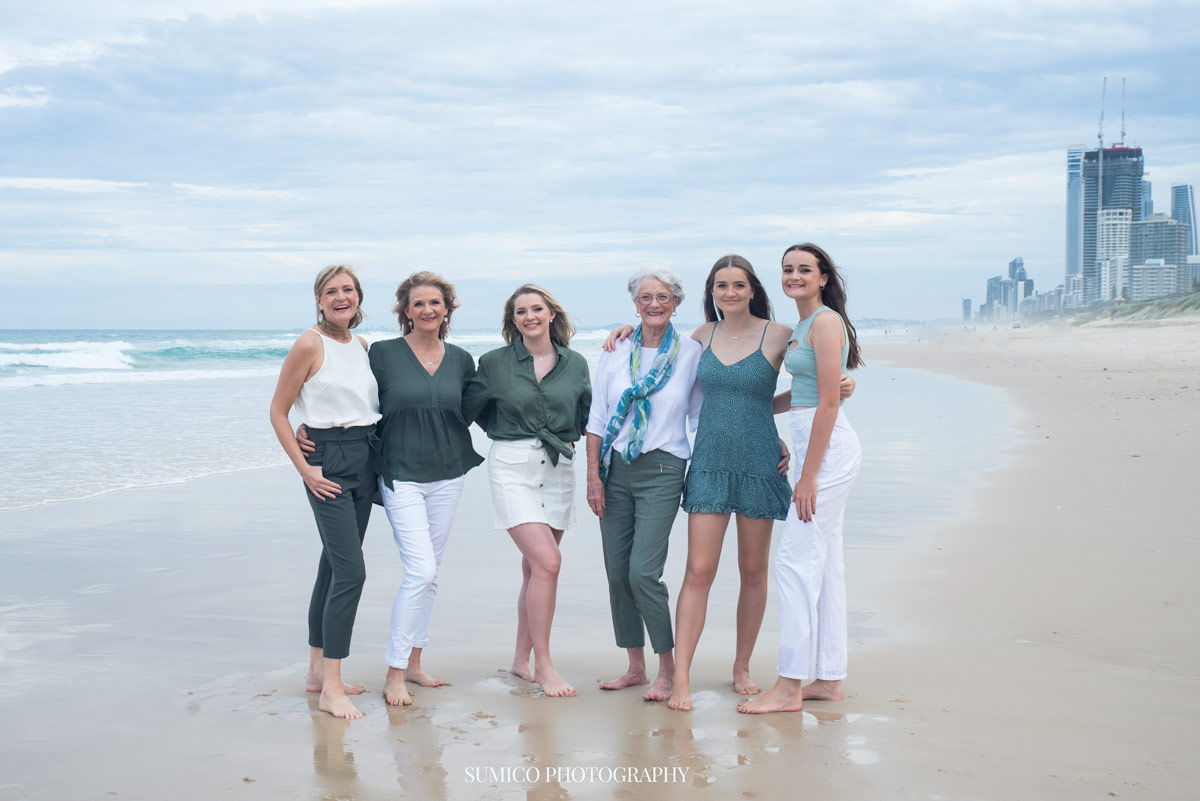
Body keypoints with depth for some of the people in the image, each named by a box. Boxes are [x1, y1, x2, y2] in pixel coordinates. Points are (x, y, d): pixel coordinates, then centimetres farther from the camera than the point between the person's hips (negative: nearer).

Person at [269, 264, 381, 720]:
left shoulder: (362, 346, 11)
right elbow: (277, 412, -7)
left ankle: (318, 671, 22)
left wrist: (376, 451, 10)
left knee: (334, 566, 12)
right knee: (350, 571, -14)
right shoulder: (309, 345, -9)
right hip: (328, 462, -7)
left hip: (364, 460, 7)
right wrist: (305, 470, -11)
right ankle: (331, 689, -10)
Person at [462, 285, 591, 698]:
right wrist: (509, 434, 9)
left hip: (558, 468, 4)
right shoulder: (494, 363, 0)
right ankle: (543, 666, -6)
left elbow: (588, 416, 14)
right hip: (512, 467, -4)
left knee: (534, 567, 10)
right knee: (547, 561, -15)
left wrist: (566, 439, 0)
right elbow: (467, 409, 10)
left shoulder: (575, 364, 7)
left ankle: (521, 658, 23)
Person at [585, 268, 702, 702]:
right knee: (617, 573, 5)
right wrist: (593, 476, 1)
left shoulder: (691, 351, 0)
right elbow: (596, 418, 7)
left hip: (662, 470, -3)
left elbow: (701, 414, 8)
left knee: (642, 572, -13)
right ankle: (635, 667, 19)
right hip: (615, 470, 4)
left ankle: (668, 669, 2)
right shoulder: (616, 350, 6)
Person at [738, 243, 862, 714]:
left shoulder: (826, 323, -14)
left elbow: (828, 402, -18)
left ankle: (789, 687, -4)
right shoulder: (803, 326, 16)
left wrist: (807, 476, -19)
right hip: (821, 448, 10)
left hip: (828, 449, -10)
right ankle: (829, 679, 17)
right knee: (824, 561, 11)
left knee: (796, 560, -9)